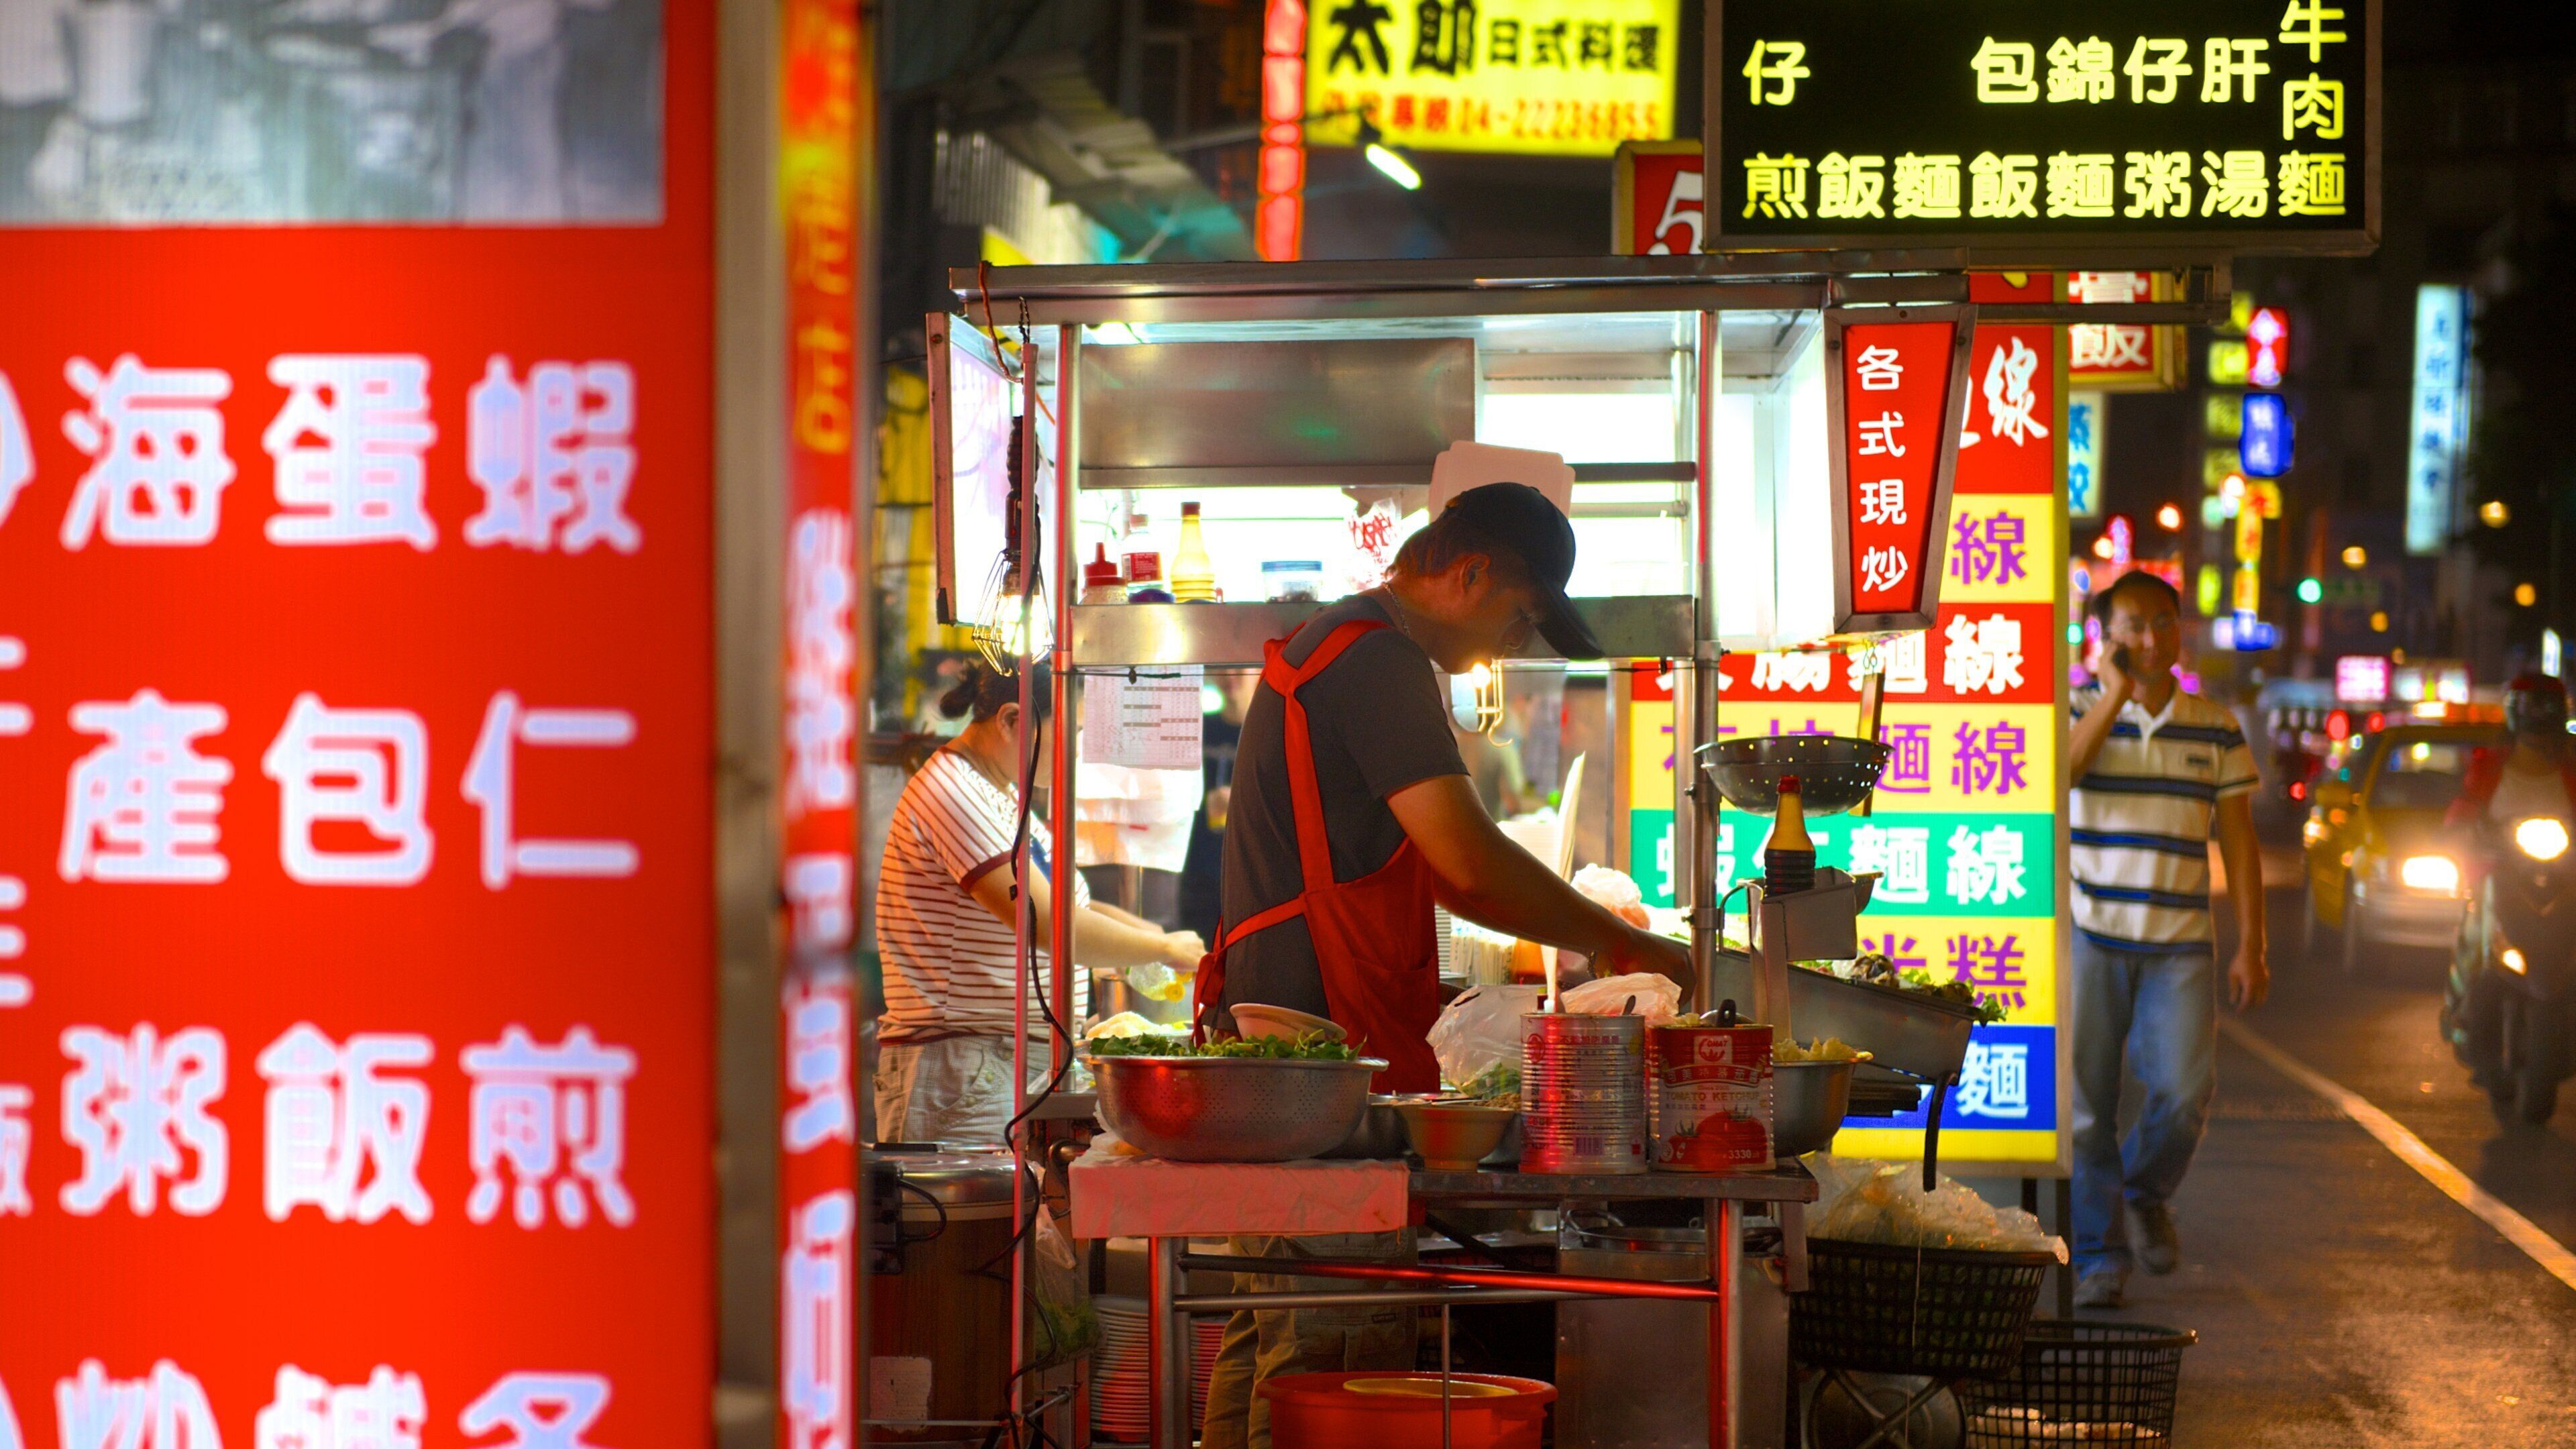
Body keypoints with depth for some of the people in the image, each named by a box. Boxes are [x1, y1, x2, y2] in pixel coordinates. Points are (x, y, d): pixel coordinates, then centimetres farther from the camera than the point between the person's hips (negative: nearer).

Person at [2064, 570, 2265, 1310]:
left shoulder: (2217, 729, 9)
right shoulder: (2080, 712, 2)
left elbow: (2238, 842, 9)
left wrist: (2250, 947, 3)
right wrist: (2115, 694, -18)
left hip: (2180, 945, 2)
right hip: (2089, 939, -1)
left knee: (2184, 1096, -9)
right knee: (2085, 1105, -2)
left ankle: (2147, 1194, 22)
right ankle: (2099, 1255, 10)